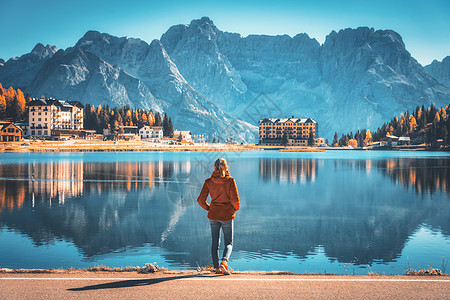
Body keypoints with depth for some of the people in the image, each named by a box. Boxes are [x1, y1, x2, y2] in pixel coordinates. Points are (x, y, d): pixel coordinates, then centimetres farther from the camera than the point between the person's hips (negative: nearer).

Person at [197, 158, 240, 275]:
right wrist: (235, 208, 8)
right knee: (228, 243, 6)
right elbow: (235, 199, -13)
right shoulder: (230, 181, -9)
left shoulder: (209, 182, -2)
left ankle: (216, 267, 15)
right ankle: (224, 262, -18)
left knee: (215, 242, 14)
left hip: (213, 215, 2)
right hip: (227, 215, -2)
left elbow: (200, 200, -2)